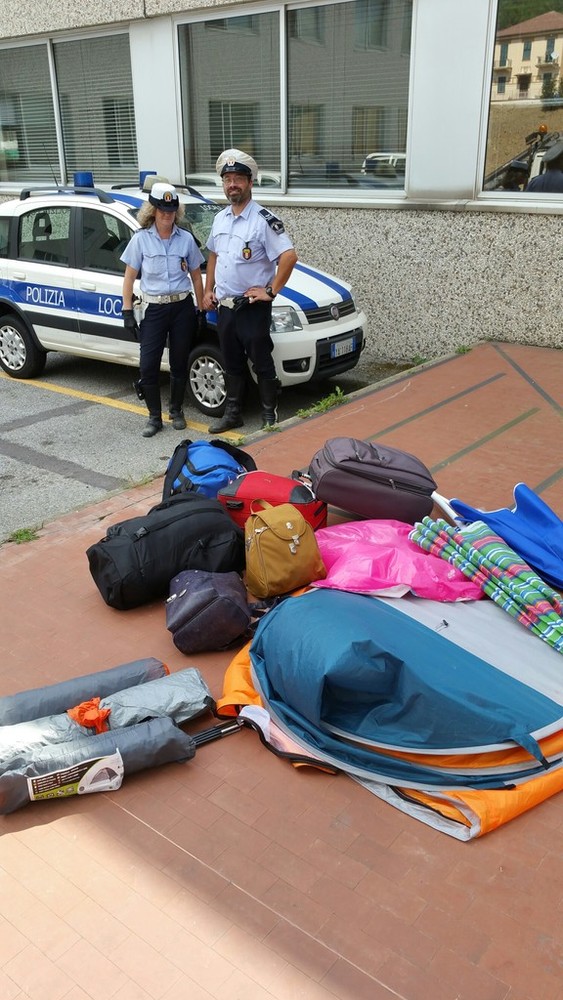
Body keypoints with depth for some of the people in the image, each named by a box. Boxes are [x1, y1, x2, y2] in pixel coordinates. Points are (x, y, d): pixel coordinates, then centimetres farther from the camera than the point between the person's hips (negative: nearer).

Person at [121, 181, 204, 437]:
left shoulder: (186, 239, 3)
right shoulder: (141, 239, -1)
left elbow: (196, 276, 10)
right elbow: (129, 277, 1)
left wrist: (201, 309, 6)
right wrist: (127, 312, -5)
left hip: (183, 307, 1)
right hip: (153, 309, -1)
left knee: (179, 364, 9)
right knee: (148, 366, -5)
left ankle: (176, 411, 28)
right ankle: (154, 417, 10)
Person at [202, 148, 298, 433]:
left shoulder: (263, 220, -13)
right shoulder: (220, 218, 11)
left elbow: (289, 256, -21)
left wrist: (271, 291, -18)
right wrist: (208, 290, 15)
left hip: (252, 307, -7)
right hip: (224, 306, 7)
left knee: (262, 364, 1)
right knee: (232, 364, 16)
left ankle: (270, 415, 13)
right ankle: (233, 413, 28)